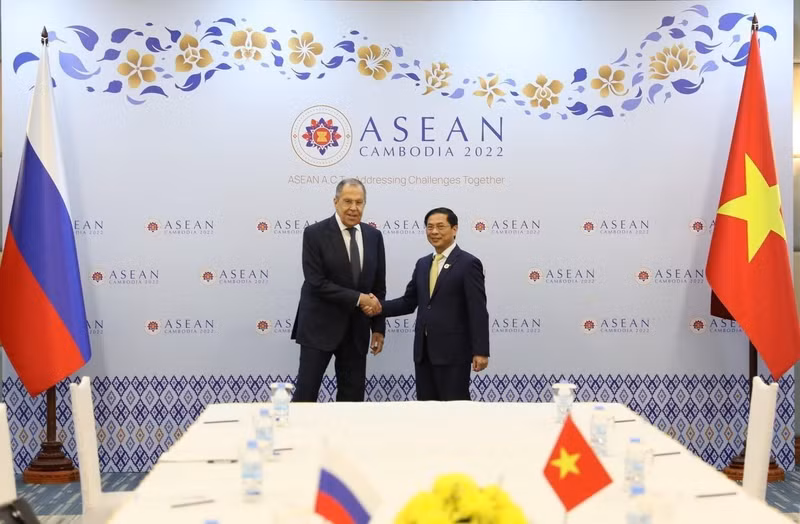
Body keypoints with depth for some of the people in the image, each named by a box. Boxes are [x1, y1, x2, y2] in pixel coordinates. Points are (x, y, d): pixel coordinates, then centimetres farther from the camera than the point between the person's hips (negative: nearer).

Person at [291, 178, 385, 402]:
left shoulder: (374, 236, 6)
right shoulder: (314, 233, -8)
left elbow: (379, 285, 9)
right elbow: (317, 283, -16)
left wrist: (378, 327, 6)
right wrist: (358, 298, -18)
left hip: (356, 330, 5)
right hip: (319, 327, -4)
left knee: (353, 396, 9)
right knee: (305, 394, -1)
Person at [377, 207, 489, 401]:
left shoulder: (468, 263, -7)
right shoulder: (422, 263, 14)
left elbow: (478, 311, -12)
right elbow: (408, 302, 13)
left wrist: (480, 351, -16)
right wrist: (380, 307, -4)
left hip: (453, 351, -7)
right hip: (423, 350, 7)